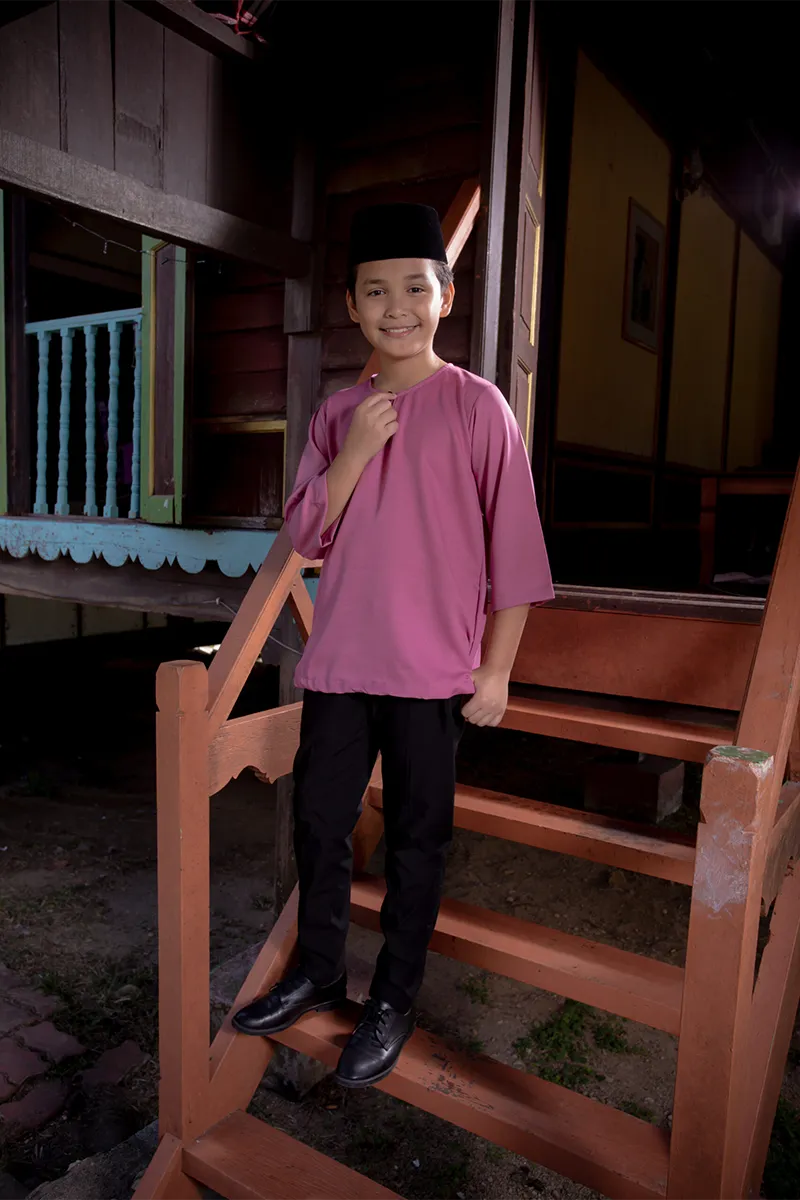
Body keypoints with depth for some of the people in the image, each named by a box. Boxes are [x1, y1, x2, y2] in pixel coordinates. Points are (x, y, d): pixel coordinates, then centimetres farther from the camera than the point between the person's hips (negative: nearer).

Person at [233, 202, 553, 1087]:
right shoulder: (337, 415, 7)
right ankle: (317, 973, 37)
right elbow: (305, 537, 3)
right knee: (317, 823, 14)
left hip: (431, 671, -4)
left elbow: (514, 548, -5)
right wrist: (355, 451, -11)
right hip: (339, 661, 5)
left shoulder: (475, 406, -5)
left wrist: (497, 668, -5)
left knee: (415, 837, 9)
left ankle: (394, 1002, 29)